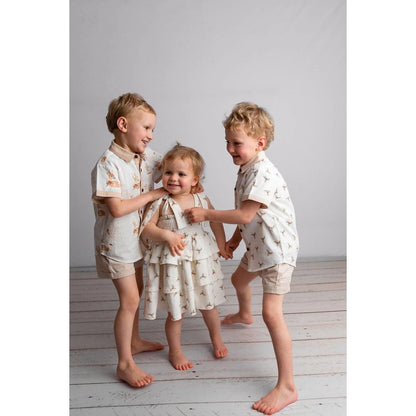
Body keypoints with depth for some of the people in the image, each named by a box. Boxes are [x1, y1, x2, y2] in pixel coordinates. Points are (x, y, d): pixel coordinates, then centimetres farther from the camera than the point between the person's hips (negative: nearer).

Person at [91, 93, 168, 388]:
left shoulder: (147, 156, -1)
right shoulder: (108, 164, -23)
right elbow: (117, 208, -29)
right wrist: (153, 194, -21)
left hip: (136, 238, 8)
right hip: (116, 243, -8)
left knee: (135, 291, 20)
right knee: (129, 299, -4)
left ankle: (134, 341, 41)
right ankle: (125, 364, 11)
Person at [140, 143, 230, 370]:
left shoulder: (201, 199, -4)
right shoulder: (161, 203, -14)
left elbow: (216, 221, 11)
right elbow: (146, 228, -13)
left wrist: (222, 244, 15)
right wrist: (167, 235, -26)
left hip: (200, 259, 3)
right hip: (172, 262, -3)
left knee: (208, 304, 19)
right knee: (176, 312, 9)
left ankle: (217, 339, 46)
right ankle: (175, 351, 33)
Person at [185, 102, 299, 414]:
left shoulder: (262, 173, -26)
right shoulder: (247, 169, 6)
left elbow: (245, 214, -28)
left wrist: (206, 214, -19)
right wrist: (235, 238, 13)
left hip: (277, 249, -11)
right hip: (258, 246, 11)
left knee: (272, 313, -15)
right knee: (239, 279, 32)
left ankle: (287, 387, -6)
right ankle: (244, 315, 67)